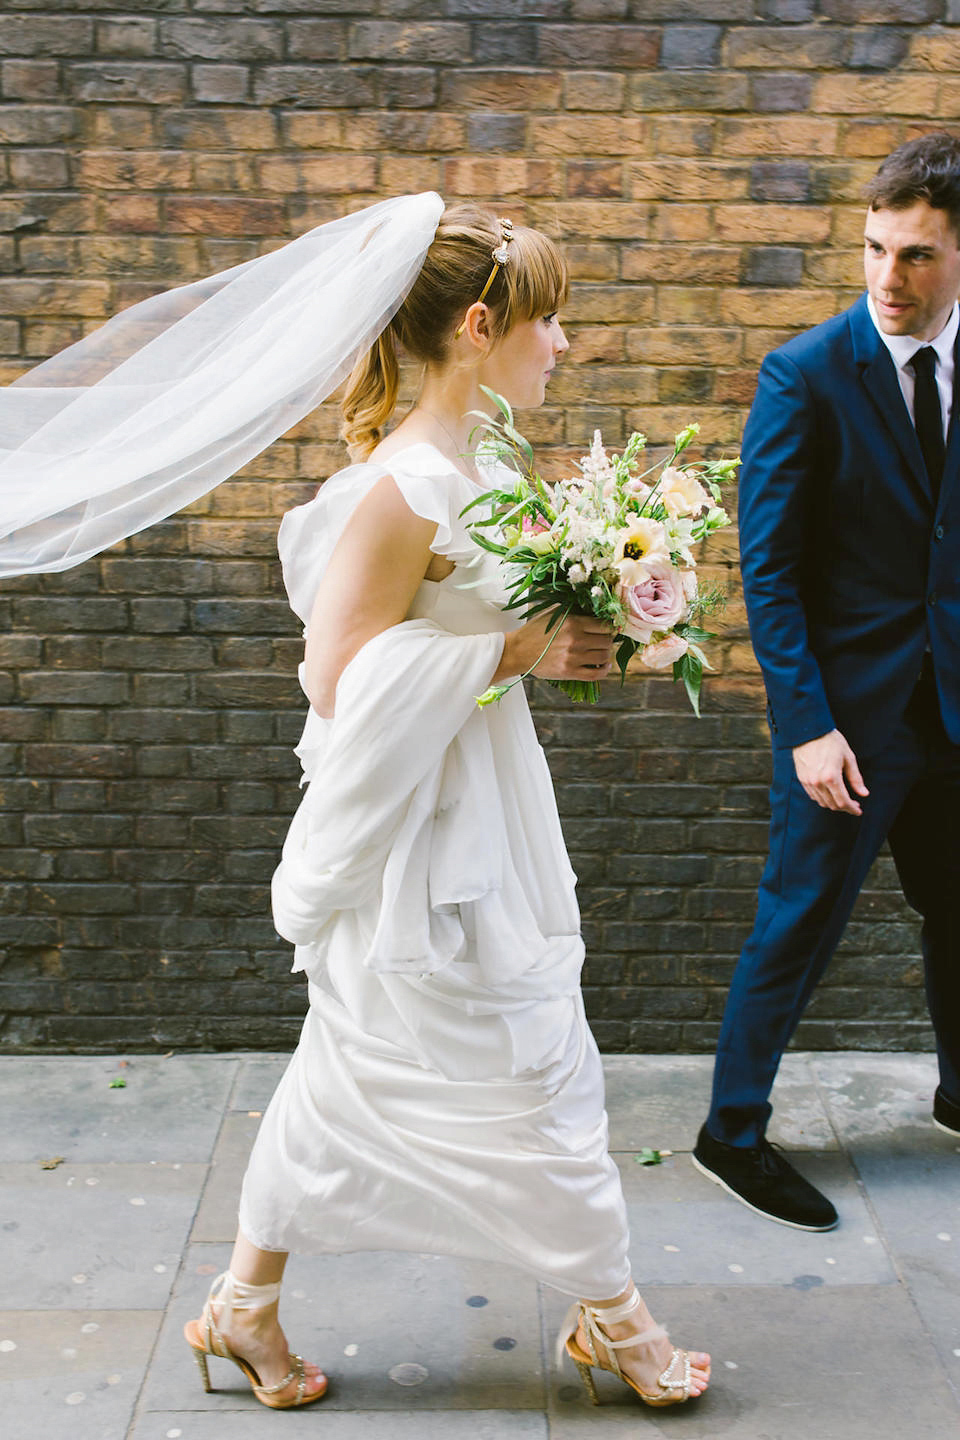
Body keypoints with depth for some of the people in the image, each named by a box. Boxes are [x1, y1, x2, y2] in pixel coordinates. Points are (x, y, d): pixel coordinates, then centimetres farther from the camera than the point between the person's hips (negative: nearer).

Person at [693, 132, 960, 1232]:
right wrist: (807, 723, -18)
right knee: (800, 923, 4)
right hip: (851, 706, -5)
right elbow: (768, 566, -12)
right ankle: (733, 1131, 21)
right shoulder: (806, 374, -11)